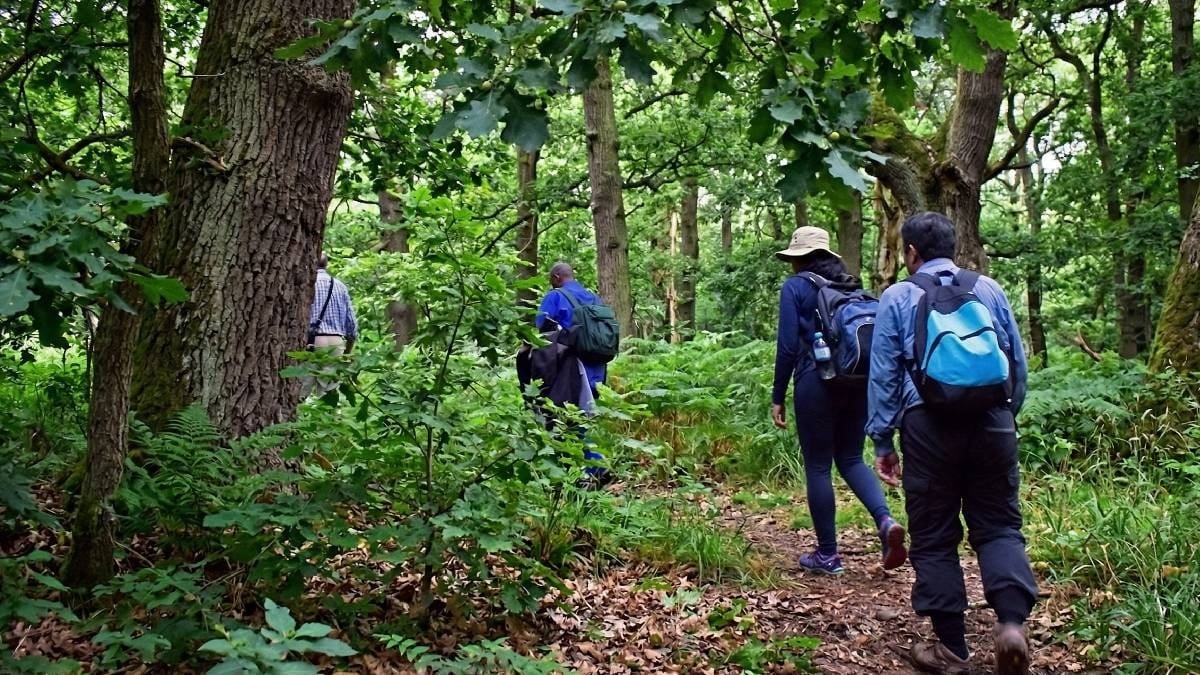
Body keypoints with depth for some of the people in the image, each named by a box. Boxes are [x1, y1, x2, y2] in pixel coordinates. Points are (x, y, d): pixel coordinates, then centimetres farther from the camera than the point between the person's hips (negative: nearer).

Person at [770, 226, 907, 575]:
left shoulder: (796, 286, -2)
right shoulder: (851, 285, 13)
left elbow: (788, 345, -8)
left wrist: (777, 397, -2)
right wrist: (871, 389, 21)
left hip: (816, 382, -5)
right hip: (858, 382, 5)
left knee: (818, 466, 4)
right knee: (851, 459, 15)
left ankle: (828, 554, 9)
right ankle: (886, 520, -8)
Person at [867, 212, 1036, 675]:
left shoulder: (898, 297, 4)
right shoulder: (989, 289, 10)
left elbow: (883, 375, 2)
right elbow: (1018, 362, 13)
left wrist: (882, 442, 6)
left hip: (929, 425, -2)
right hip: (992, 421, 2)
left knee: (934, 537, 7)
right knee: (999, 526, 11)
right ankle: (1012, 621, -10)